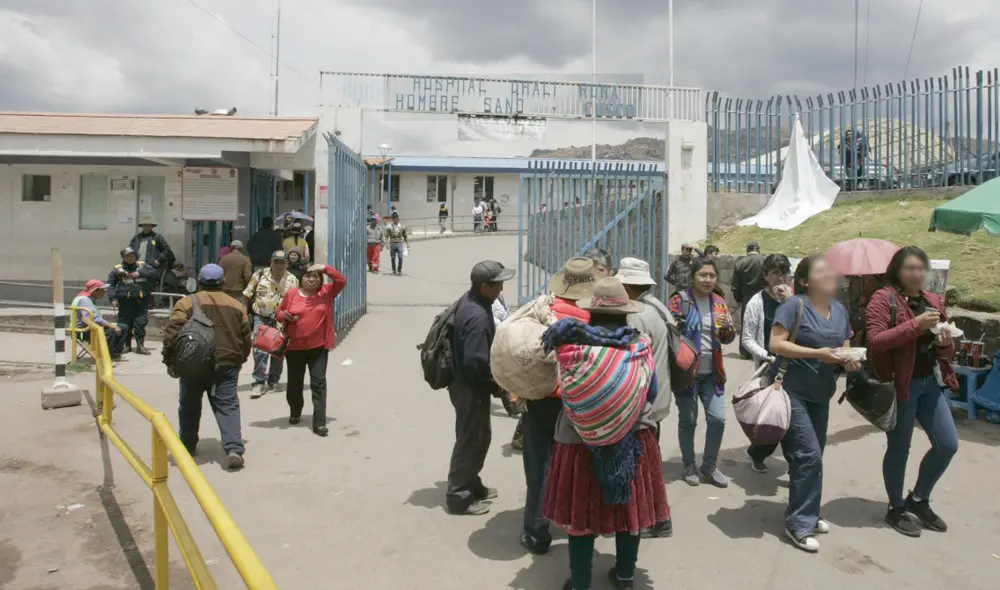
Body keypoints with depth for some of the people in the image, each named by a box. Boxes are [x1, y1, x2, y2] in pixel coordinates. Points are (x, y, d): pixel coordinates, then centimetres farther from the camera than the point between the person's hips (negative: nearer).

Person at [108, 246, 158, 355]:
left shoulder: (142, 265, 11)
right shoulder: (117, 269, 6)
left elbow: (154, 273, 0)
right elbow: (110, 284, 5)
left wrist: (140, 273, -10)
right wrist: (113, 298, -6)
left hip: (141, 300, 1)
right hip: (125, 301, -1)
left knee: (141, 322, -2)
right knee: (125, 323, 3)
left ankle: (140, 345, 6)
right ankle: (127, 345, 16)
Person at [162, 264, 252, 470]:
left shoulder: (187, 303, -2)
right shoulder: (236, 306, 8)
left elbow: (172, 334, -9)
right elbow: (246, 338, 11)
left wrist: (170, 360, 0)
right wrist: (239, 360, 24)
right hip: (226, 364, 1)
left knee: (190, 407, 17)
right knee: (228, 406, 1)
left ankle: (188, 446, 30)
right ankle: (234, 449, -13)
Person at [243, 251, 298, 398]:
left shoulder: (292, 280, 0)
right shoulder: (260, 275, -1)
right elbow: (247, 295, 4)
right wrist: (245, 314, 2)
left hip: (281, 321, 2)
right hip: (261, 318, -1)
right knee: (260, 349, -10)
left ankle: (273, 381, 26)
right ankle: (259, 383, -5)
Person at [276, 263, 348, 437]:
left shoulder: (327, 292, -1)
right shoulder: (291, 294, 0)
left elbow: (342, 281, -12)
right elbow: (279, 312, 10)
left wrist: (325, 268, -19)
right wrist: (285, 316, -13)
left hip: (318, 346, -1)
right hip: (295, 346, 1)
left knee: (318, 383, -4)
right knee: (295, 382, 15)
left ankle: (319, 423, -4)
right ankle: (295, 412, 41)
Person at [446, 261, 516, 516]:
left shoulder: (470, 300, 4)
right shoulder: (478, 316, -28)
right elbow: (475, 362, -31)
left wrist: (493, 381, 15)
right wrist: (497, 384, -15)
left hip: (468, 384, 10)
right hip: (471, 388, -10)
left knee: (479, 436, 21)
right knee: (471, 440, 3)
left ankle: (471, 485, 35)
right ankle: (458, 496, 16)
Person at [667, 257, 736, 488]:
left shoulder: (719, 302, 7)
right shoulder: (679, 300, -9)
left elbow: (728, 339, 11)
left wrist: (727, 326, -9)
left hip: (712, 372, 5)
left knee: (718, 419, 2)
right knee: (688, 420, 5)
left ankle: (709, 465, 21)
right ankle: (689, 466, 22)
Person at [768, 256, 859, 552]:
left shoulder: (840, 310, 8)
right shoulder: (794, 305, -14)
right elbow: (776, 344, -20)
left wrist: (849, 361, -8)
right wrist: (818, 353, -25)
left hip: (820, 395, 8)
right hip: (791, 392, -8)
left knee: (814, 456, 15)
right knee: (808, 455, -12)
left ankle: (807, 514, 31)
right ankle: (799, 524, -1)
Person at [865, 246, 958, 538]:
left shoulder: (933, 301, 10)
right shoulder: (884, 298, -10)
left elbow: (946, 352, 17)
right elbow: (874, 341, -23)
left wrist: (946, 343, -7)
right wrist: (915, 324, -27)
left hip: (930, 383, 7)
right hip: (899, 384, -7)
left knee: (948, 444, 10)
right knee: (899, 449, 4)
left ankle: (918, 499, 30)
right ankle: (896, 509, 24)